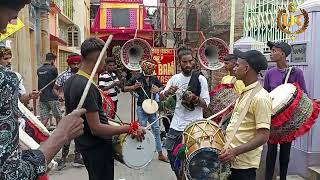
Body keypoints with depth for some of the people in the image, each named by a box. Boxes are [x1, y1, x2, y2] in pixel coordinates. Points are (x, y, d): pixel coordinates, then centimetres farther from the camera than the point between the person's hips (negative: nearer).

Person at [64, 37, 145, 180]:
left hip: (82, 142, 9)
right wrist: (130, 128, -25)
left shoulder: (70, 81, 2)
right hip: (97, 147, -9)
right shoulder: (87, 87, -27)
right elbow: (96, 129, -29)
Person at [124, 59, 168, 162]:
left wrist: (158, 89, -4)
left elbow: (162, 87, 18)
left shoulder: (154, 78, 7)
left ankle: (160, 154, 19)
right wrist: (134, 87, -19)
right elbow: (125, 88, -2)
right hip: (141, 108, -4)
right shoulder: (137, 78, -5)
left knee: (156, 130, 9)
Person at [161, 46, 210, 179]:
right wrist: (168, 92, -15)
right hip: (176, 125, 5)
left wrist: (195, 98, -26)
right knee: (172, 154, 14)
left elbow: (206, 103, -8)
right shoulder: (175, 78, 4)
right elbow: (161, 97, 6)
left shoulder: (200, 79, -8)